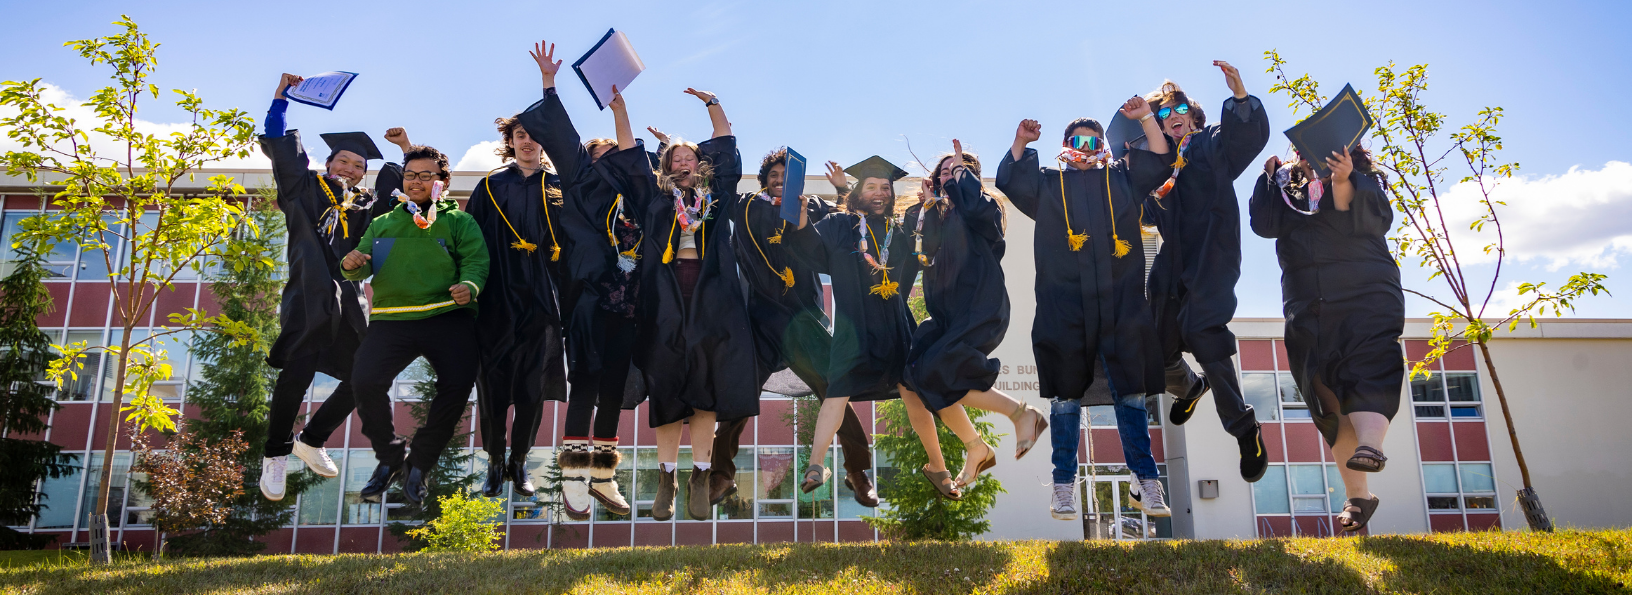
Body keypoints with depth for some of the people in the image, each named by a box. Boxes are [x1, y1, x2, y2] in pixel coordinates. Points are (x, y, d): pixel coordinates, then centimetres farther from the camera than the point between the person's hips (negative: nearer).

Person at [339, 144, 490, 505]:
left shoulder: (459, 222, 14)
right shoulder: (383, 224, 24)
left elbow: (475, 261, -2)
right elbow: (363, 267, 18)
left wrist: (469, 286, -24)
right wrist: (352, 265, -8)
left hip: (447, 317, -2)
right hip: (392, 320, 2)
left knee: (458, 384, -21)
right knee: (365, 380, -20)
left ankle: (420, 464, 2)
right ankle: (390, 458, 6)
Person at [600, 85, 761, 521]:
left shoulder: (717, 194, 17)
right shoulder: (655, 197, 16)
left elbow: (726, 147, 19)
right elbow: (629, 156, 16)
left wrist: (711, 103, 16)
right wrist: (619, 105, 13)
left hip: (711, 299, 0)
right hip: (666, 301, 0)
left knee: (706, 387, -5)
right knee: (667, 388, -1)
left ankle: (699, 478, 0)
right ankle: (667, 478, 5)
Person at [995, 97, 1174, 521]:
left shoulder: (1122, 179, 19)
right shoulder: (1048, 184, 16)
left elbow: (1159, 164, 9)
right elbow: (1009, 179, 5)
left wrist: (1147, 119, 0)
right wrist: (1021, 142, -6)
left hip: (1120, 306, 1)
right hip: (1064, 307, -1)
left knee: (1130, 394, 1)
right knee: (1066, 397, 3)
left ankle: (1146, 484, 9)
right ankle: (1064, 486, 10)